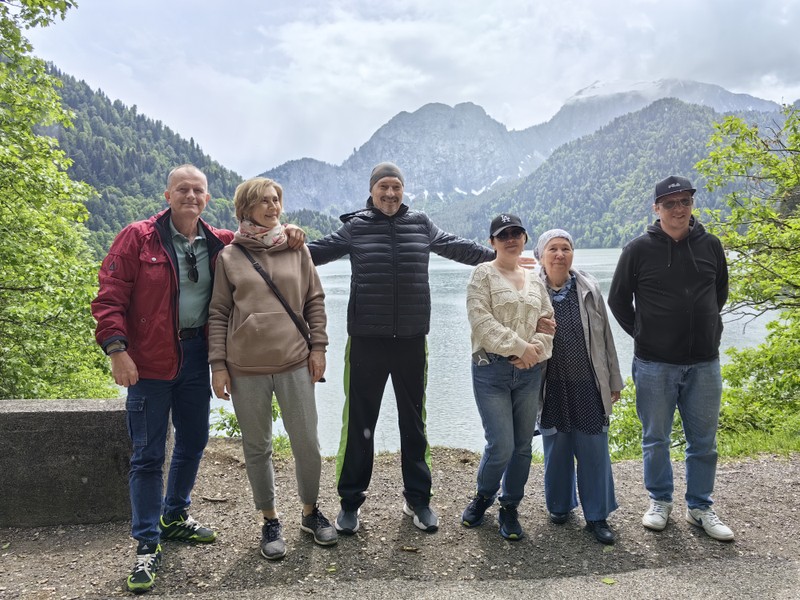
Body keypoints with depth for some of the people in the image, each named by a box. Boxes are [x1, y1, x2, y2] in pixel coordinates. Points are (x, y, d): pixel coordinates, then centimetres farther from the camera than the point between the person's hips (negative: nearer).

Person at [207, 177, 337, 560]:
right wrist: (218, 364, -1)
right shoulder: (229, 256, 3)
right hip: (246, 367, 0)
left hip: (295, 362, 1)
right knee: (257, 448, 10)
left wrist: (318, 347, 3)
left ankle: (311, 511, 29)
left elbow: (315, 301, 9)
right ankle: (270, 521, 27)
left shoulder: (297, 249, 7)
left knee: (307, 443, 6)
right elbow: (218, 313, 3)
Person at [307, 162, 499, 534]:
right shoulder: (355, 227, 2)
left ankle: (418, 498, 29)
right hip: (366, 340, -2)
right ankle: (350, 501, 22)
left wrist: (497, 256, 18)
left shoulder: (421, 225, 7)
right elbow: (318, 251, 1)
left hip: (411, 340, 2)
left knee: (413, 422, 14)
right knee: (359, 422, 5)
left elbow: (457, 247, 17)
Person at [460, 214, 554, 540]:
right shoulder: (483, 274, -1)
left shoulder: (535, 280, 16)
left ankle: (509, 509, 26)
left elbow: (548, 321, 13)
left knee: (522, 446, 8)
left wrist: (536, 349, -7)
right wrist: (519, 347, -16)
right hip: (492, 370, -5)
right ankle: (483, 497, 22)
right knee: (501, 446, -8)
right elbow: (481, 320, -13)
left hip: (529, 371, 5)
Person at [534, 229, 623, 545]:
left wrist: (614, 381, 9)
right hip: (552, 387, -1)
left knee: (594, 450, 4)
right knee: (556, 448, 12)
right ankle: (560, 505, 32)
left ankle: (597, 516, 19)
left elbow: (605, 337, 8)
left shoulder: (589, 288, 3)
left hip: (588, 385, 1)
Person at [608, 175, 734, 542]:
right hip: (654, 364, -2)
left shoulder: (710, 246, 3)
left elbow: (720, 292, 19)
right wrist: (642, 334, 1)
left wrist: (705, 328, 12)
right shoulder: (639, 250, -6)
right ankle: (660, 502, 27)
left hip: (704, 363, 3)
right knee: (656, 439, 10)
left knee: (703, 441, 11)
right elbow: (618, 299, 3)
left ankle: (700, 507, 26)